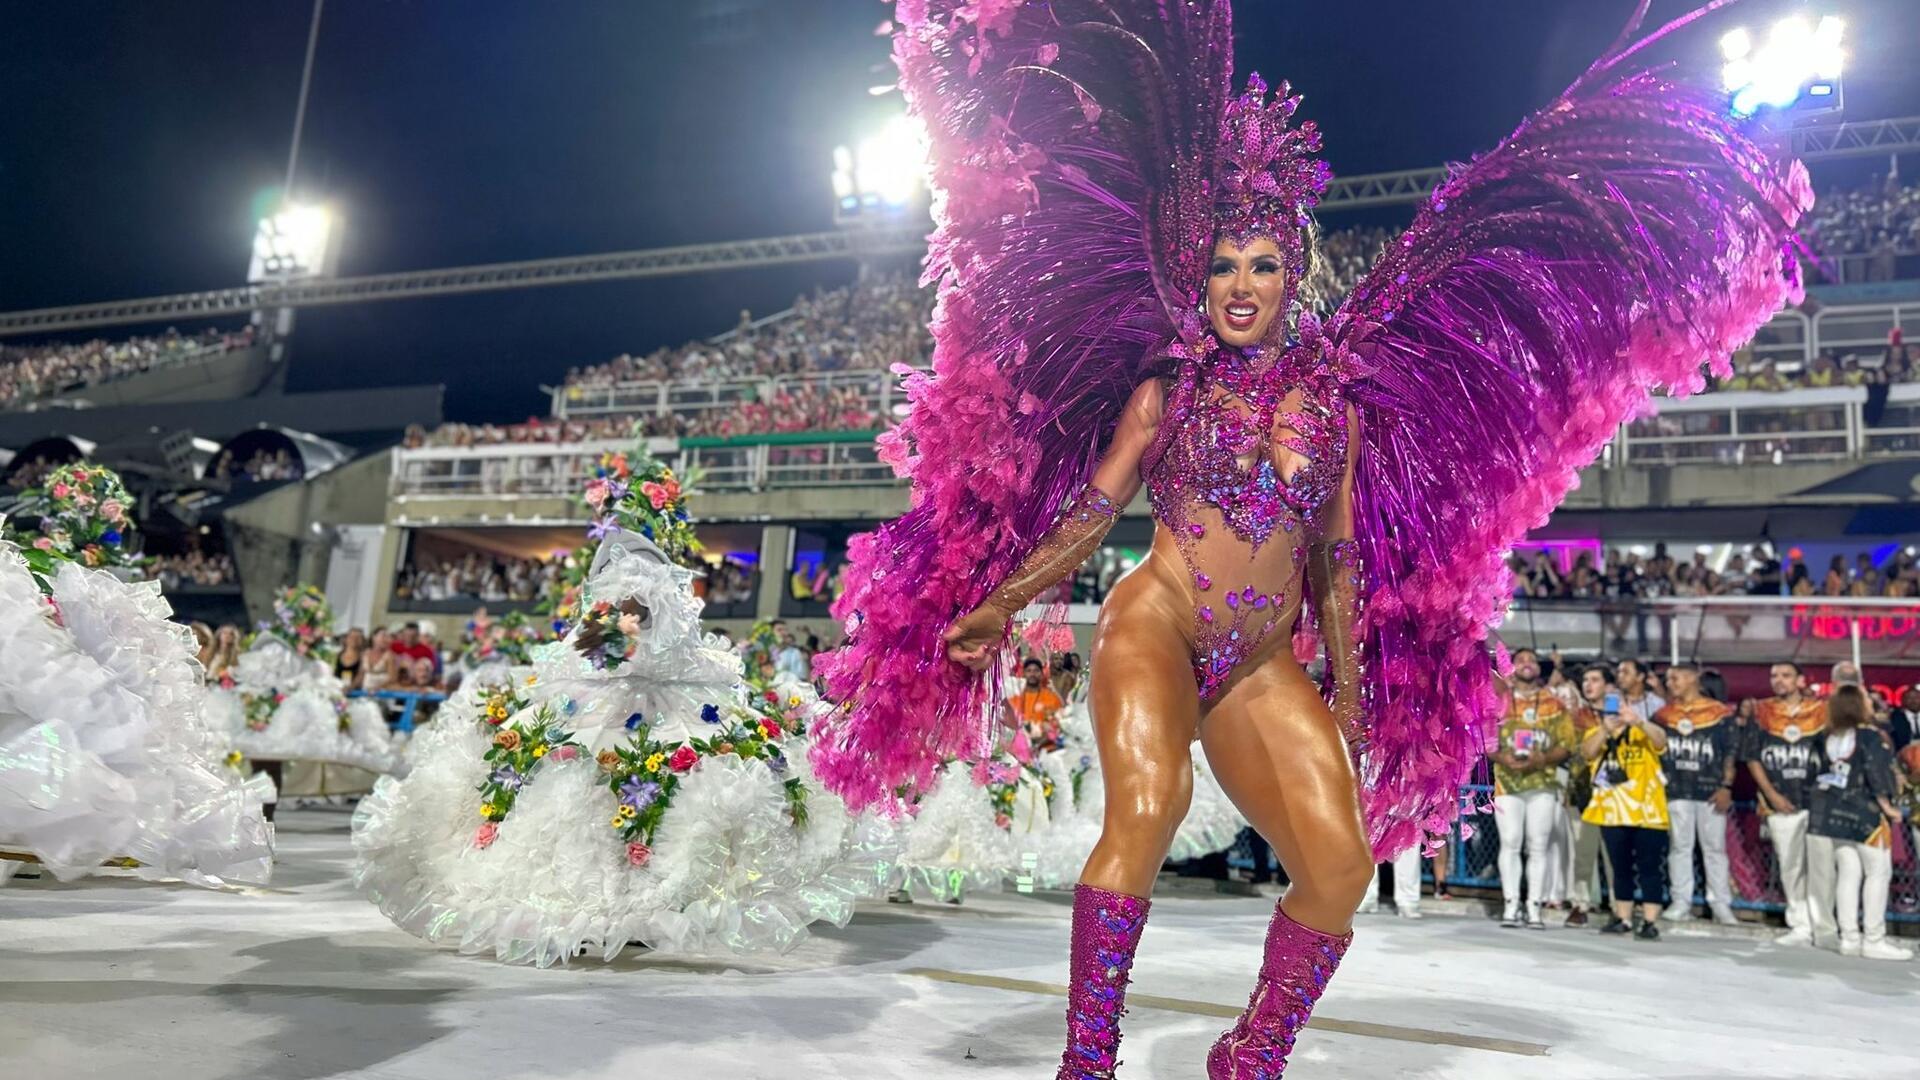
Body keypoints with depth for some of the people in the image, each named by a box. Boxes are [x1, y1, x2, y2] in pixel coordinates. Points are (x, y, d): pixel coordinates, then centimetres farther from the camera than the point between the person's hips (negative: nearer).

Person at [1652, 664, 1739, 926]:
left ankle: (1721, 904, 10)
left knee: (1714, 848, 4)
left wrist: (1726, 787, -6)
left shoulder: (1719, 713, 0)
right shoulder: (1663, 715, 9)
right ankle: (1681, 903, 12)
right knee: (1679, 847, 6)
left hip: (1710, 791, -3)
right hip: (1676, 790, 3)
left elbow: (1729, 753, 1)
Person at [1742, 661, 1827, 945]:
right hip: (1781, 805, 2)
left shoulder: (1821, 712, 2)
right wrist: (1772, 794, -2)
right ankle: (1800, 926, 16)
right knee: (1789, 867, 7)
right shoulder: (1762, 713, 6)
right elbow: (1752, 758, 7)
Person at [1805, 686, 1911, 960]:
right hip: (1864, 813, -6)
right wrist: (1887, 805, -6)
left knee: (1848, 873, 9)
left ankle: (1849, 937, 10)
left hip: (1829, 812, 6)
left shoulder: (1829, 737, 6)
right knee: (1878, 872, 3)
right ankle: (1874, 940, 3)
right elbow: (1877, 774, -14)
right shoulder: (1869, 737, -11)